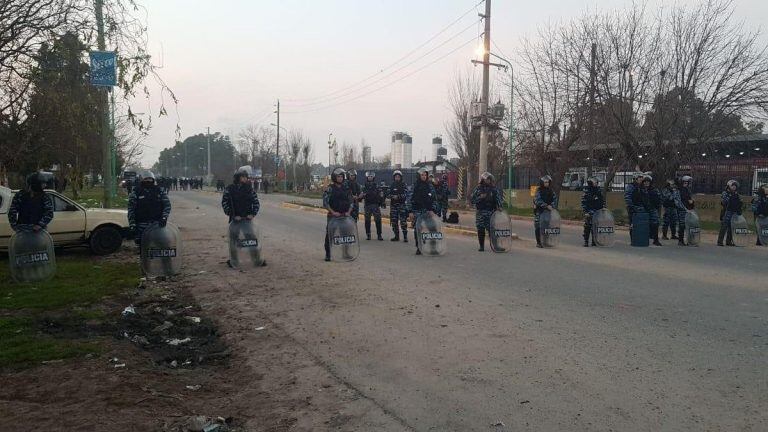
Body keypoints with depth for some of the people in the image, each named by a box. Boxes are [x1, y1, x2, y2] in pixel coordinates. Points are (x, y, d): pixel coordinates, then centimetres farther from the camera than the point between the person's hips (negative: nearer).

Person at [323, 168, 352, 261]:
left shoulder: (346, 189, 10)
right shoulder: (330, 189, -3)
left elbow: (351, 202, 12)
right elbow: (325, 203, -9)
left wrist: (348, 212, -4)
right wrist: (333, 212, -17)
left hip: (344, 215, 4)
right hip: (332, 215, -4)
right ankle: (328, 254, 7)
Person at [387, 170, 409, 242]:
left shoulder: (403, 185, 2)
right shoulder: (392, 185, 13)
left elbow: (406, 194, -8)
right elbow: (388, 194, 8)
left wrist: (398, 196, -20)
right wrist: (392, 196, -13)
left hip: (401, 204, -4)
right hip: (393, 205, 4)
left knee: (403, 221, -12)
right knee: (394, 221, 7)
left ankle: (405, 237, -9)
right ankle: (396, 236, 18)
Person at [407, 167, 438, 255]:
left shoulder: (430, 186, 7)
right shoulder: (414, 186, 0)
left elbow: (434, 199, 11)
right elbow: (409, 199, 0)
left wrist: (433, 210, -1)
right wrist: (410, 211, -6)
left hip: (427, 211, 1)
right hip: (417, 211, -1)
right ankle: (418, 248, 6)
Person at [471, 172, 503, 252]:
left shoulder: (493, 188, 7)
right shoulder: (478, 188, 5)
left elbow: (499, 197, 8)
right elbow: (472, 200, 2)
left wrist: (499, 206, -8)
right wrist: (480, 197, -14)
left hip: (491, 212, 0)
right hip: (480, 212, 0)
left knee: (491, 229, -7)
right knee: (480, 230, 2)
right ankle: (481, 246, 11)